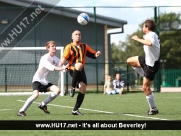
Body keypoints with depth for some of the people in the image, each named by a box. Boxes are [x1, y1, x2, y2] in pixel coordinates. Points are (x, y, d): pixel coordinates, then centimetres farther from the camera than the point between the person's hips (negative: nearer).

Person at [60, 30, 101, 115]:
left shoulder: (85, 46, 15)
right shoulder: (69, 47, 1)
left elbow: (93, 55, 13)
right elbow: (65, 58, -10)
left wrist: (97, 54, -9)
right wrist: (62, 63, -31)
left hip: (81, 70, 5)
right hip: (72, 69, -5)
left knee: (83, 90, -3)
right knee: (79, 65, -41)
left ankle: (75, 110, 9)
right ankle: (73, 87, -27)